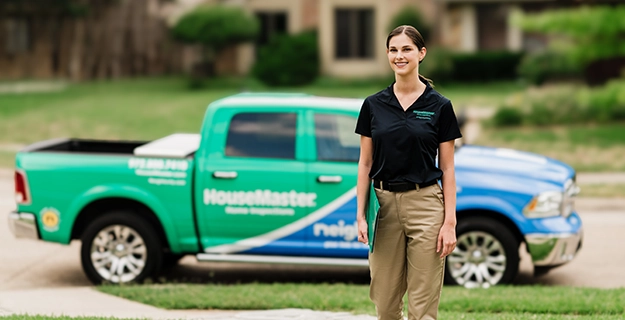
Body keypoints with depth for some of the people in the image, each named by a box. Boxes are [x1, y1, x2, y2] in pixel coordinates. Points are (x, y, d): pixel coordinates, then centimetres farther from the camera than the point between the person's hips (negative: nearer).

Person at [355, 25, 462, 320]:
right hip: (385, 205, 3)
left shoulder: (439, 106, -2)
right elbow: (365, 163, 7)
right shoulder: (373, 105, 5)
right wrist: (360, 214, -2)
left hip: (425, 205, -3)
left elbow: (447, 169, -1)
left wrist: (449, 222, -8)